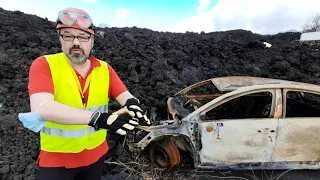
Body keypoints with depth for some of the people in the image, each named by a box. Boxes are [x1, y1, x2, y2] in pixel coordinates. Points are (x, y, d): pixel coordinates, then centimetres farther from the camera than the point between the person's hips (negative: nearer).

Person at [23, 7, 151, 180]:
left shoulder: (105, 69, -1)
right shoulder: (43, 65, -13)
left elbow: (125, 96, -7)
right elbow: (41, 108, -28)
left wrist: (132, 104, -32)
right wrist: (97, 118, -40)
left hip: (96, 152, 4)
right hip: (57, 157, -3)